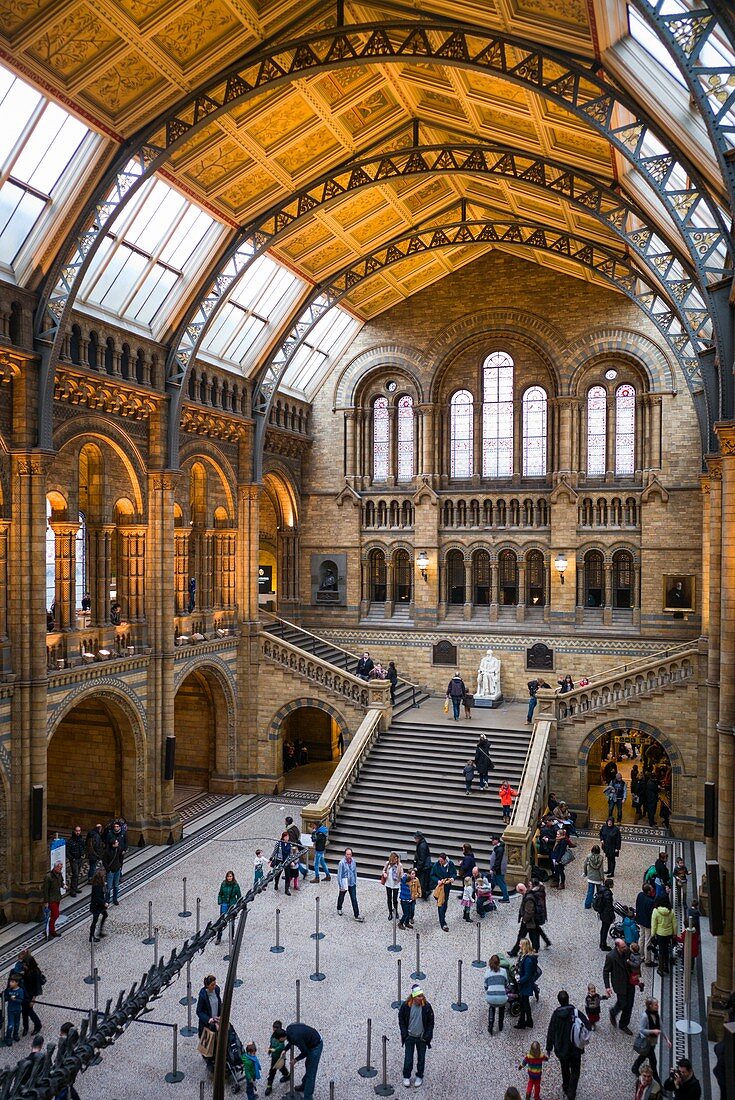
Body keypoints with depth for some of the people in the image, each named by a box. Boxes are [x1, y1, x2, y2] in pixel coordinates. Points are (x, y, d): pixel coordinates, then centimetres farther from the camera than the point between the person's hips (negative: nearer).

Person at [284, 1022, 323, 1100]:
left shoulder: (295, 1038, -33)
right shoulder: (288, 1029, -9)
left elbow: (305, 1052, -21)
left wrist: (296, 1060, -6)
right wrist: (285, 1050, 5)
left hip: (316, 1046, -9)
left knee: (310, 1072, -2)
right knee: (308, 1066, 26)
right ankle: (304, 1086, 44)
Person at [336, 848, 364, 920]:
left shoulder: (353, 861, -6)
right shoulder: (342, 863, -21)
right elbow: (339, 875, -17)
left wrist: (355, 882, 12)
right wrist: (341, 886, -16)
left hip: (352, 884, 3)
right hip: (344, 884, -3)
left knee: (354, 899, 0)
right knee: (341, 897, 19)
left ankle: (356, 915, 3)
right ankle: (339, 909, 45)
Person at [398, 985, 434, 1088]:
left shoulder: (427, 1006, -15)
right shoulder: (405, 1005, -15)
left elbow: (431, 1023, -4)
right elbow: (401, 1020, -1)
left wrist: (427, 1036, -8)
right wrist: (404, 1034, -6)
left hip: (422, 1038, 0)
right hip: (409, 1037, 0)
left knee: (421, 1059, 14)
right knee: (408, 1059, 7)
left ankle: (419, 1077, 34)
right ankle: (406, 1077, 28)